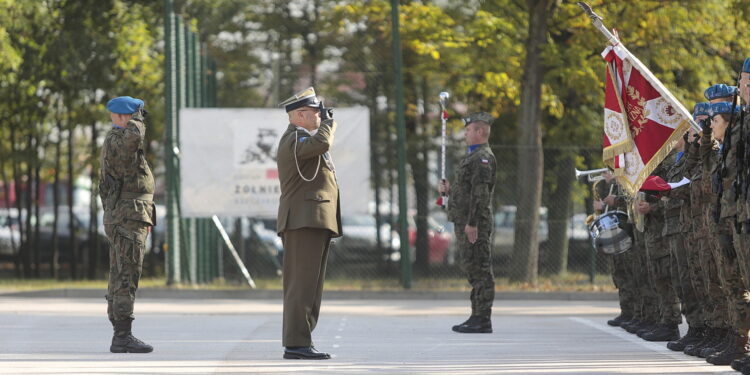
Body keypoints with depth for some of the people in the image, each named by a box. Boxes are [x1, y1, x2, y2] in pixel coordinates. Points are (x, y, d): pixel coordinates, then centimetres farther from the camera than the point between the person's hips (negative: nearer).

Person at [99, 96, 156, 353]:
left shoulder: (113, 142, 20)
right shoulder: (117, 141, -13)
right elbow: (133, 136, -39)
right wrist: (136, 118, -16)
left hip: (118, 221, 10)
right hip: (128, 219, -10)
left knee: (119, 280, 9)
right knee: (127, 279, -11)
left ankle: (120, 337, 10)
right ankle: (123, 337, -12)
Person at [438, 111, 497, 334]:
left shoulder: (483, 158, -13)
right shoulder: (474, 157, 21)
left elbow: (480, 193, -20)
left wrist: (472, 223, -24)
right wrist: (448, 190, 11)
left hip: (475, 224, -11)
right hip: (464, 222, 11)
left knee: (479, 269, -9)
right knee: (471, 268, 13)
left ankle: (483, 320, -10)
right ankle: (477, 317, 17)